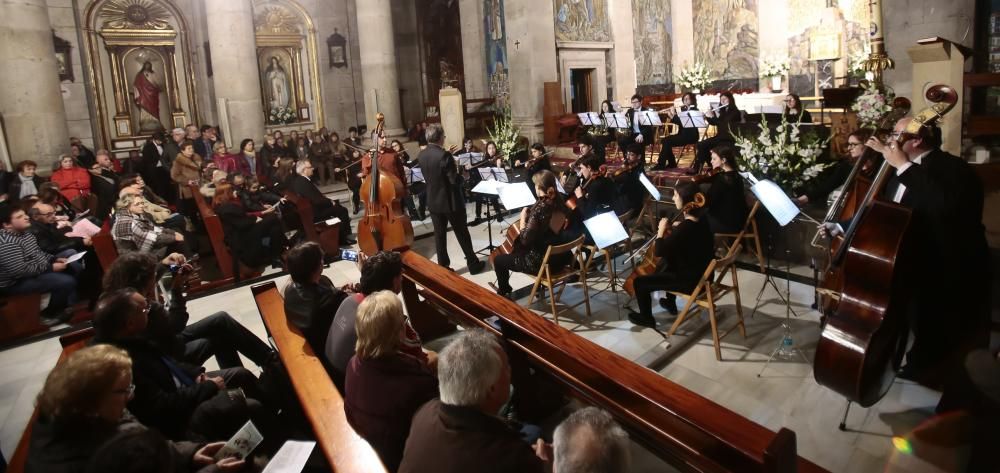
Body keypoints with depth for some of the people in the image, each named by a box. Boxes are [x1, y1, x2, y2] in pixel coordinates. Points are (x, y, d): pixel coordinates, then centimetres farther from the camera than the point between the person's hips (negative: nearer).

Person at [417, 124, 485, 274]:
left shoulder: (421, 155, -1)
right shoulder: (444, 155, -22)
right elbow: (455, 180, -22)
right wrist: (460, 175, 0)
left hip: (433, 201, 5)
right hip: (451, 201, -5)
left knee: (439, 235, 12)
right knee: (462, 233, 9)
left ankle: (443, 266, 18)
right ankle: (473, 263, 21)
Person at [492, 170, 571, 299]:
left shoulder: (540, 208, -25)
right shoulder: (560, 203, -2)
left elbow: (525, 240, -25)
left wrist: (523, 218, -12)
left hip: (541, 262, -8)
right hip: (560, 257, 8)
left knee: (499, 260, 11)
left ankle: (504, 294, 30)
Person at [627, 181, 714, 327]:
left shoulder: (684, 228, -28)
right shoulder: (701, 221, -1)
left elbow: (658, 252, -25)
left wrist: (661, 230, -13)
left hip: (690, 281, -9)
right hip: (702, 275, 9)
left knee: (640, 282, 0)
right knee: (665, 264, 37)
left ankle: (646, 318, 21)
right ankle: (671, 303, 51)